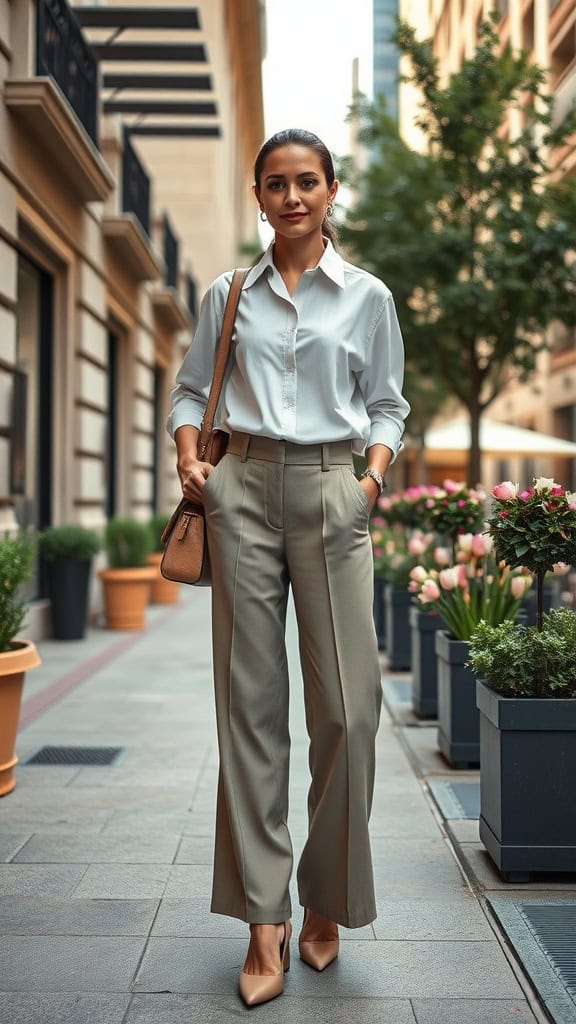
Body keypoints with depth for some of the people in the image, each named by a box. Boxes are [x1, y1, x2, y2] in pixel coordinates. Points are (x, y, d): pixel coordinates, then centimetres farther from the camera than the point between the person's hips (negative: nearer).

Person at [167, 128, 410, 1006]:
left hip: (332, 490, -1)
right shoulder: (227, 296, 13)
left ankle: (326, 901, 16)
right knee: (250, 702, 0)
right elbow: (191, 389, 16)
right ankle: (265, 919, 8)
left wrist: (375, 474, -4)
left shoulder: (368, 297, 10)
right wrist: (189, 457, -1)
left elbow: (387, 405, 12)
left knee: (347, 704, -4)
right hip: (244, 487, 1)